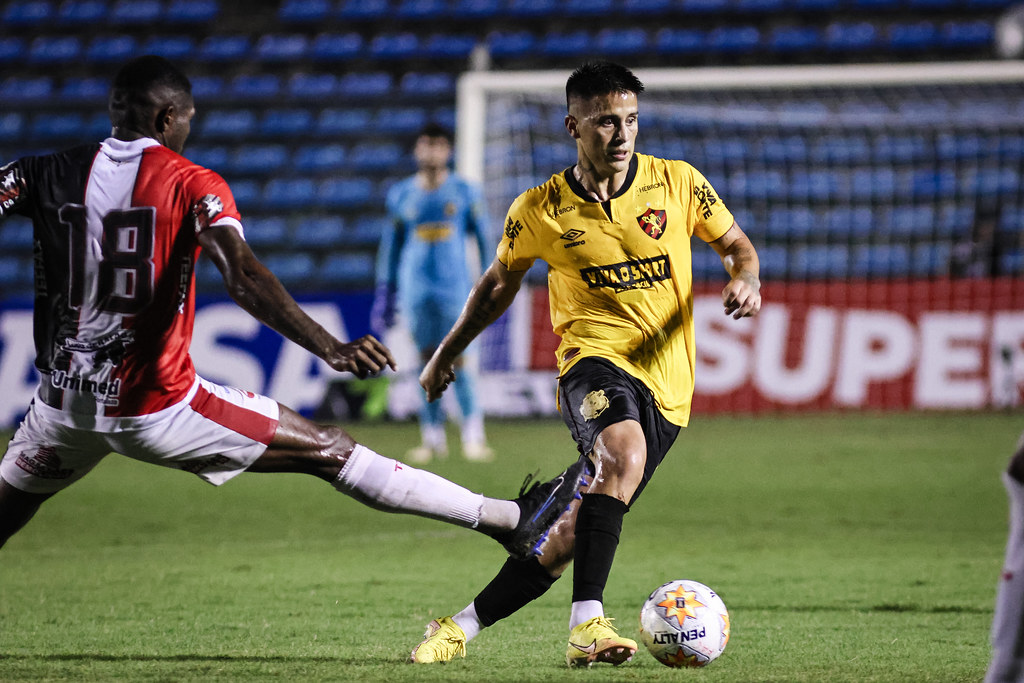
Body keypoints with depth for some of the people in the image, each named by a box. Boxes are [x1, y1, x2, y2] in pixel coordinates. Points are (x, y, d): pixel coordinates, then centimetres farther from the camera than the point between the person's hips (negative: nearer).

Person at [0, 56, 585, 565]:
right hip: (156, 408, -3)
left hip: (62, 401, 3)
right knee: (332, 451, 2)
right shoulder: (192, 186, -9)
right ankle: (512, 522, 4)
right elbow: (244, 279, -23)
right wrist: (329, 348, -32)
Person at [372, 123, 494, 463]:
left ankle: (473, 436, -6)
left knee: (460, 358, -9)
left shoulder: (464, 192, 4)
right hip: (416, 289, 2)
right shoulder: (401, 195, 8)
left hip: (455, 285, -2)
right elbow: (391, 244, 14)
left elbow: (483, 239, 7)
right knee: (427, 358, 2)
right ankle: (432, 438, 7)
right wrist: (385, 291, 11)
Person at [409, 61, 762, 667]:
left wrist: (747, 279, -11)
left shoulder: (677, 183, 0)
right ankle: (587, 625, -40)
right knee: (624, 453, -37)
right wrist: (446, 355, 25)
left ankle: (462, 626, 15)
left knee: (573, 536, -2)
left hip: (666, 383, 2)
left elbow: (736, 244, 13)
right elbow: (500, 284, 18)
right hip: (595, 361, -2)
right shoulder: (540, 211, 0)